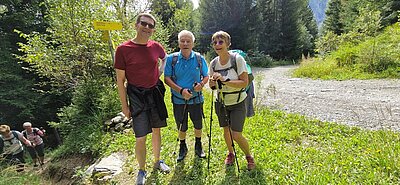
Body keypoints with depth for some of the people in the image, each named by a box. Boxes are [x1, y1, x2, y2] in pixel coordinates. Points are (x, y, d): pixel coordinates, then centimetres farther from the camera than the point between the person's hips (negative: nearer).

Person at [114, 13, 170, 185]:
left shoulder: (156, 47, -1)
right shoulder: (123, 49, -13)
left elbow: (164, 58, 23)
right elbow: (120, 80, -8)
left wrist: (160, 71, 4)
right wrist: (124, 106, -7)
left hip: (155, 93, 4)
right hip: (137, 96, -4)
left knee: (157, 130, 17)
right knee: (140, 138, 1)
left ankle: (157, 161, 40)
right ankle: (142, 171, 27)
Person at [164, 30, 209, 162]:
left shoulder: (199, 59, -5)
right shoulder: (171, 59, -8)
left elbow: (206, 76, 4)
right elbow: (167, 78, -9)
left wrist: (201, 84, -20)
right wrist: (181, 90, -22)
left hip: (196, 99, 1)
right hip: (179, 100, -1)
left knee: (198, 124, 17)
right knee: (181, 127, 15)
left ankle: (198, 146, 44)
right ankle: (182, 148, 42)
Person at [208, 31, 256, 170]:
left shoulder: (237, 59, -17)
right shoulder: (213, 63, -4)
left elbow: (245, 82, -22)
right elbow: (212, 84, 5)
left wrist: (225, 80, -31)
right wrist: (212, 83, -18)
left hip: (237, 103, -4)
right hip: (221, 102, 4)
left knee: (236, 135, -8)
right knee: (226, 130, 15)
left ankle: (249, 156, 23)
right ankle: (230, 154, 43)